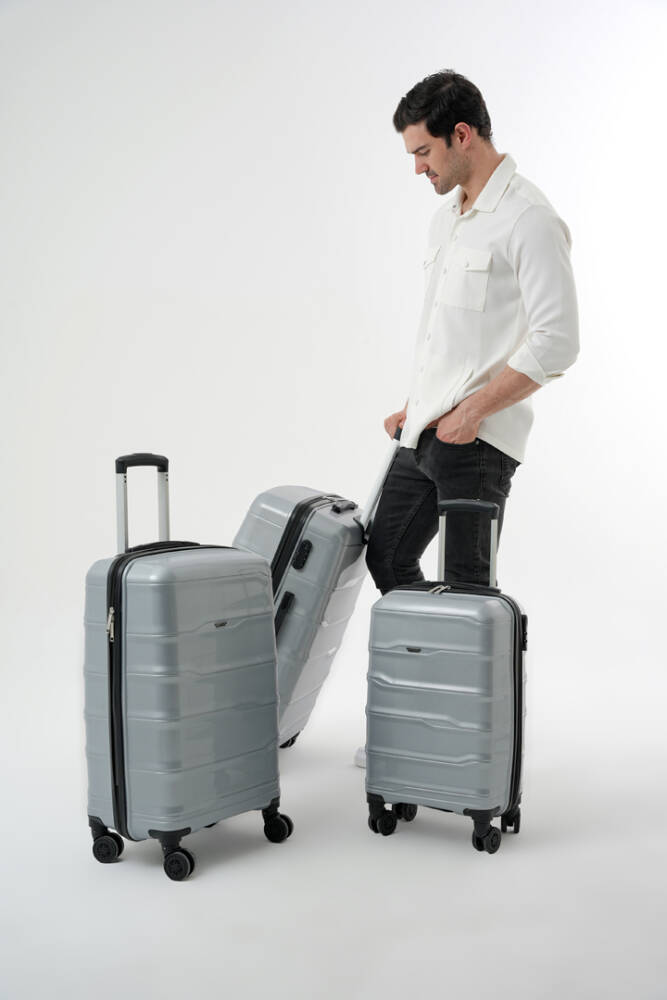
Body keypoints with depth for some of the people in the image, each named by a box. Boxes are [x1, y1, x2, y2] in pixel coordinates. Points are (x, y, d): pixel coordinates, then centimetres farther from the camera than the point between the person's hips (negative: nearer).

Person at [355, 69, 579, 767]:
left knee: (464, 586, -3)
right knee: (388, 558, 14)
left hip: (479, 439, -9)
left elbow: (556, 341, -19)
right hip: (426, 429, 10)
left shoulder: (528, 219, -13)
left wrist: (472, 409, -20)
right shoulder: (447, 216, 16)